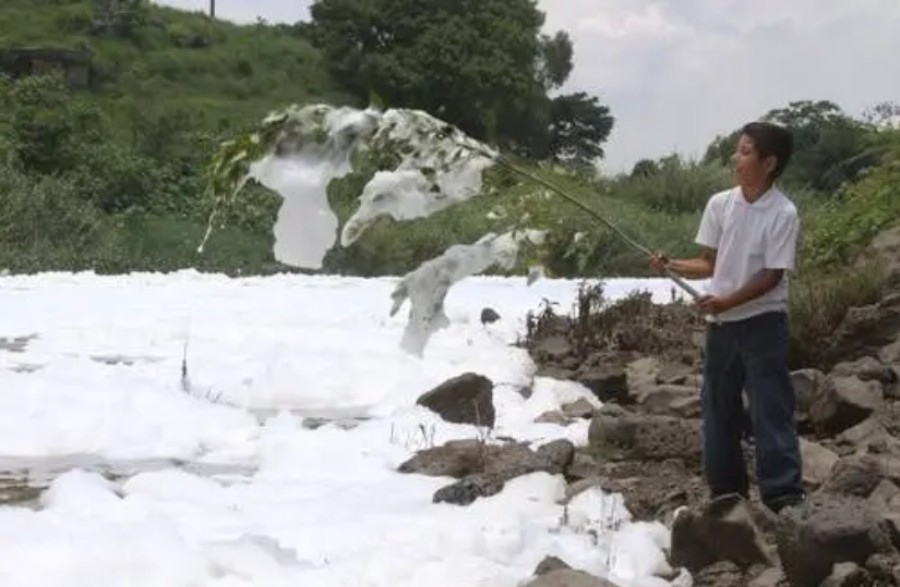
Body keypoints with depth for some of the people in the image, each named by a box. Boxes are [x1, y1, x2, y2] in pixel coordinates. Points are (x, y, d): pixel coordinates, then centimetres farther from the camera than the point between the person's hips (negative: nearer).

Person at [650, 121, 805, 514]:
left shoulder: (783, 214, -14)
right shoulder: (720, 203, 2)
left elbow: (772, 276, -15)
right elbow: (710, 264, 7)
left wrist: (727, 301, -22)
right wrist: (671, 266, -8)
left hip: (762, 322, -6)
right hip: (720, 323, 6)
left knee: (771, 408, -7)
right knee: (718, 407, 10)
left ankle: (784, 493, -4)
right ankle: (726, 490, 22)